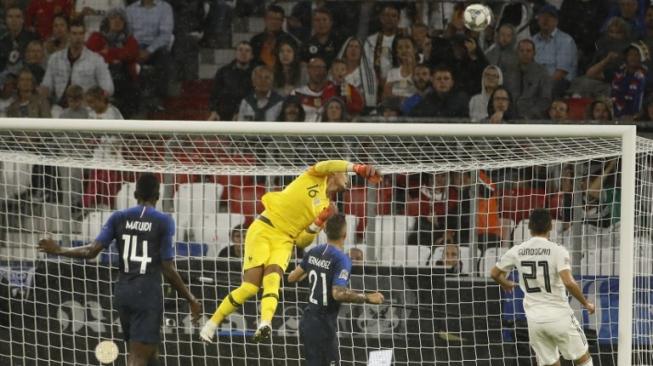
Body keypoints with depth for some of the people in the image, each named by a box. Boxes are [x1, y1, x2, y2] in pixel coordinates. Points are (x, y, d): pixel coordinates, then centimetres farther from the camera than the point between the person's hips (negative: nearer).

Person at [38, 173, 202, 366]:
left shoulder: (119, 217, 5)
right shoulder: (163, 221, -5)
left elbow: (92, 250, -3)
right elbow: (168, 270, -7)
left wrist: (59, 250, 12)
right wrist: (191, 299, 1)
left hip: (123, 292, 5)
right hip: (148, 293, -5)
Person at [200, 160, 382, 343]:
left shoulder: (325, 207, 14)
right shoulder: (316, 177, 5)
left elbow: (302, 242, 8)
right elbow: (327, 166, -19)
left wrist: (318, 224, -7)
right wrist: (356, 168, -26)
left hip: (284, 241, 4)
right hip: (263, 230, -4)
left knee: (273, 280, -25)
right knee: (250, 287, -13)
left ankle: (265, 324, -48)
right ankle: (212, 323, 2)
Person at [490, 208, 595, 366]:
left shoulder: (517, 251, 2)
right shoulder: (557, 250, -11)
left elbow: (494, 273, 15)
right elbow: (569, 282, -22)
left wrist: (506, 284, 37)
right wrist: (586, 304, -7)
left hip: (534, 320, 4)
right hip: (559, 316, -4)